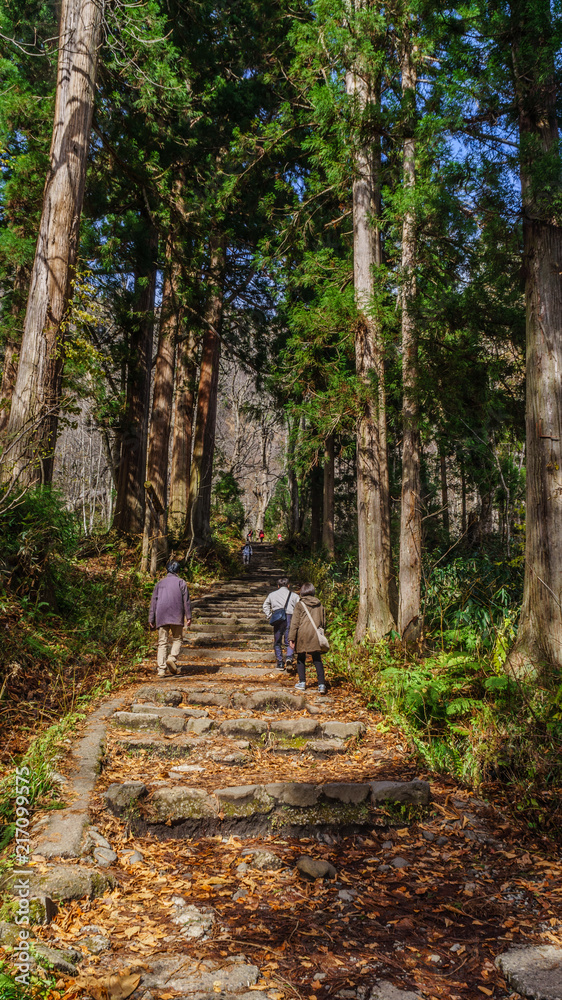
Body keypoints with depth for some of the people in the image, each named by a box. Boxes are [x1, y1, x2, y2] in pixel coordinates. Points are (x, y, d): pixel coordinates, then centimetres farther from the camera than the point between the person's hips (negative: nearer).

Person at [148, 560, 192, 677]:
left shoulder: (160, 583, 15)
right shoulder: (181, 582, 7)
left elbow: (153, 601, 12)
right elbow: (186, 600, 0)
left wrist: (151, 619, 12)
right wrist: (188, 616, 0)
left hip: (161, 617, 2)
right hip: (176, 616, -2)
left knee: (162, 642, 2)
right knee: (177, 639, 10)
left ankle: (161, 669, -5)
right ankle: (172, 658, -16)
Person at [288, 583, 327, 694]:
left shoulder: (300, 605, -3)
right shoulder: (320, 605, 9)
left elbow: (295, 623, -5)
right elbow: (323, 622, 16)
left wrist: (291, 638, -4)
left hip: (302, 635, -3)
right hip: (316, 635, 3)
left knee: (301, 659, 12)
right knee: (317, 660, 5)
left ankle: (302, 683, 14)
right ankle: (321, 684, -2)